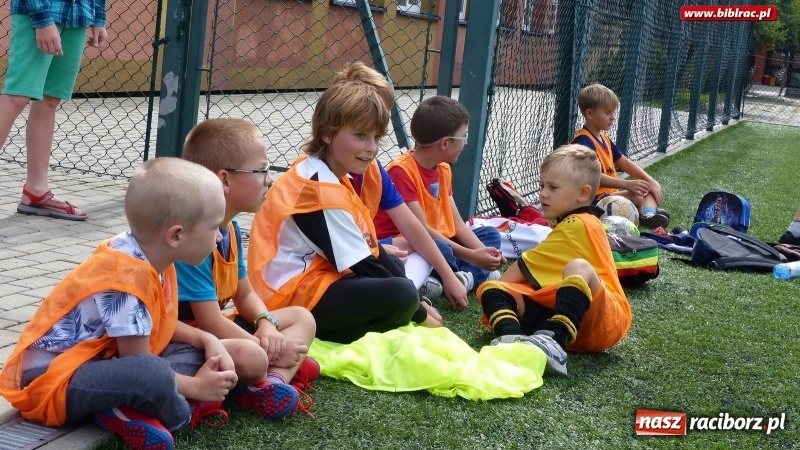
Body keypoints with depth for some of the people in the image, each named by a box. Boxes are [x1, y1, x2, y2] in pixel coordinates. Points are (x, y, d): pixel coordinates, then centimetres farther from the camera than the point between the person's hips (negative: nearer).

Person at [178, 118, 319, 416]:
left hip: (220, 333, 11)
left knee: (302, 317, 7)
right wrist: (268, 350, -16)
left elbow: (245, 294, 14)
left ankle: (272, 380, -19)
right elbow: (210, 323, -26)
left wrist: (267, 322, -8)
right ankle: (280, 368, -9)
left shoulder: (230, 228, 5)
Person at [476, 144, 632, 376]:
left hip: (606, 321, -9)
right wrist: (495, 292, 12)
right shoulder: (576, 224, 26)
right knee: (490, 289, -5)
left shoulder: (578, 224, -3)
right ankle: (512, 338, -38)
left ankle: (551, 343, -58)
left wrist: (499, 284, 13)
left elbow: (526, 266, 1)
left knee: (579, 268, -40)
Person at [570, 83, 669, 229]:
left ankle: (649, 214, -25)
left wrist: (651, 181, 4)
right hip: (594, 199, -11)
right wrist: (627, 184, -32)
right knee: (636, 196, -34)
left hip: (611, 193, 11)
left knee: (650, 190, 3)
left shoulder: (604, 138, 16)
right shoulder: (583, 141, -17)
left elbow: (625, 163, 18)